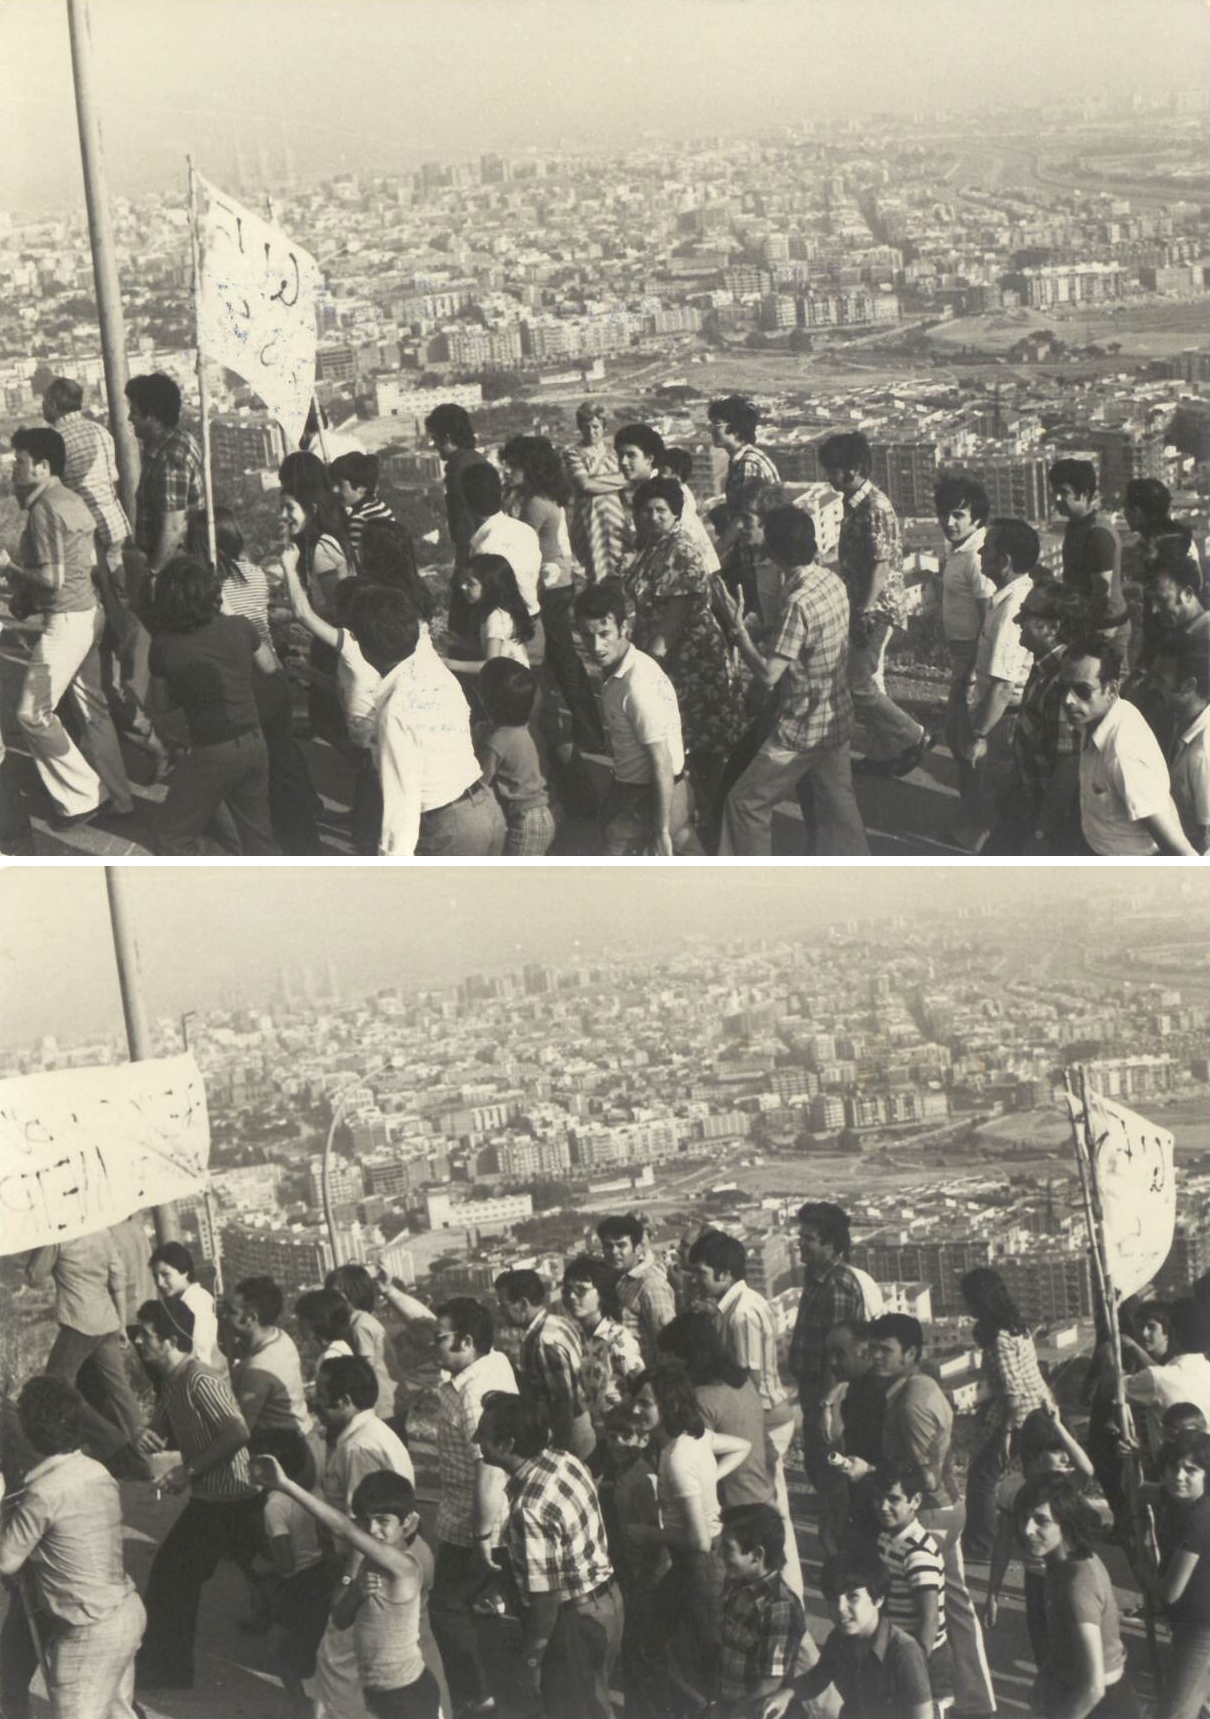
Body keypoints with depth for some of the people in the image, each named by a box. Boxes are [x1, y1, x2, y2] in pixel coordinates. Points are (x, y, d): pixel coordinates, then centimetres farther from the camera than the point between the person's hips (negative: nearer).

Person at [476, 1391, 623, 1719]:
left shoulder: (531, 1510, -31)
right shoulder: (563, 1458, -6)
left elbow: (545, 1599, -24)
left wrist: (532, 1660, -12)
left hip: (575, 1619, -8)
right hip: (605, 1599, 8)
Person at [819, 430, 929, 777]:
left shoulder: (875, 508, -20)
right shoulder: (853, 504, 9)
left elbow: (882, 567, -22)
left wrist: (863, 614, -23)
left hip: (877, 609, -10)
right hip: (863, 607, 10)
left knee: (860, 686, -7)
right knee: (869, 683, 13)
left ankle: (913, 736, 5)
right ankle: (883, 754, 21)